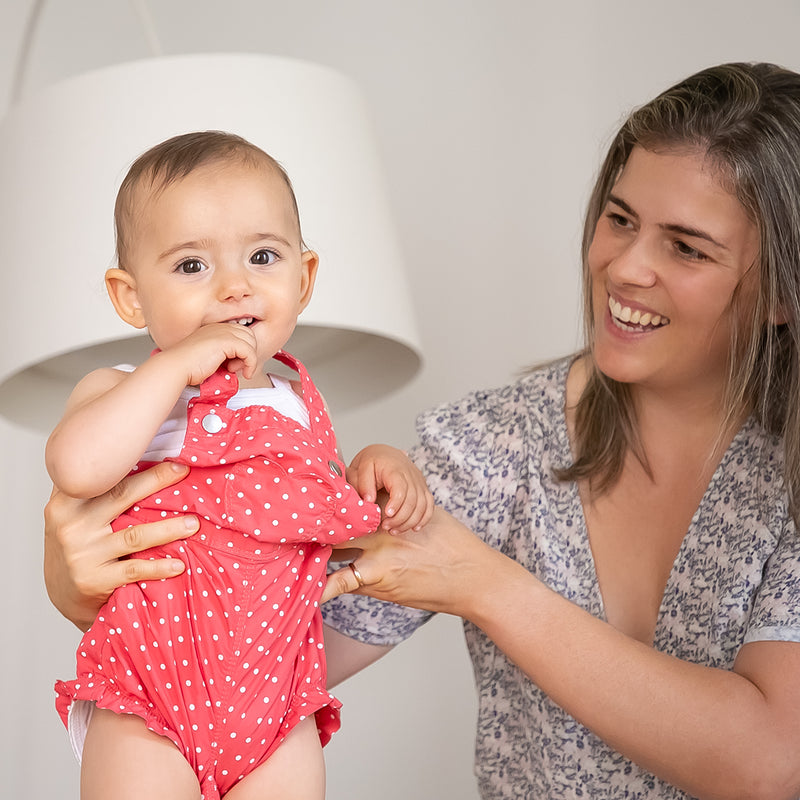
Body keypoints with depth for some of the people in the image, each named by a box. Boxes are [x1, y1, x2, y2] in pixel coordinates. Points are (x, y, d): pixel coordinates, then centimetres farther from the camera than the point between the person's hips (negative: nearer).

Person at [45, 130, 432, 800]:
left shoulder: (300, 405, 12)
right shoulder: (122, 394, -2)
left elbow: (336, 522, 26)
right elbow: (76, 467, -26)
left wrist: (382, 465, 5)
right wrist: (177, 365, -21)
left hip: (274, 698, 4)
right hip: (148, 694, -3)